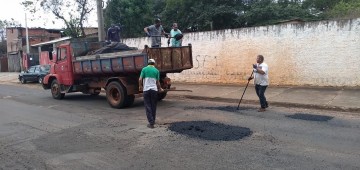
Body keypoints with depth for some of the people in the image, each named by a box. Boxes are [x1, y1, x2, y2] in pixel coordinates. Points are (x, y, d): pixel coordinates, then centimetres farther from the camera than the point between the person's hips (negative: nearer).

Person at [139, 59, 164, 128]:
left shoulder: (144, 69, 2)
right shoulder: (156, 70, 6)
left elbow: (140, 79, -5)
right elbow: (157, 82, 5)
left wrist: (140, 86, 13)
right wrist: (160, 89, 22)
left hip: (146, 89, -1)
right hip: (154, 89, 1)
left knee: (148, 106, 2)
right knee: (153, 106, 13)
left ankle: (151, 123, -4)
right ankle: (153, 121, 21)